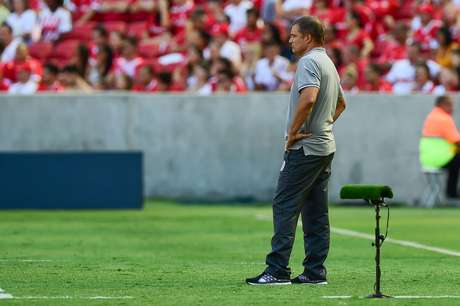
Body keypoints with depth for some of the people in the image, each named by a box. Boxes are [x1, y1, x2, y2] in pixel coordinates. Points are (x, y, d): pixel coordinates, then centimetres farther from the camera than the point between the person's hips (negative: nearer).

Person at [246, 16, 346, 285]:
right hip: (325, 145, 10)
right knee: (316, 211, 9)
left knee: (285, 205, -9)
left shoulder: (309, 62, -13)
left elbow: (308, 98, -30)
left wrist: (293, 132, -20)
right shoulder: (329, 63, 18)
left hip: (305, 146, -10)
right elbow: (341, 103, 32)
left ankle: (278, 270, -13)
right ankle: (315, 271, 8)